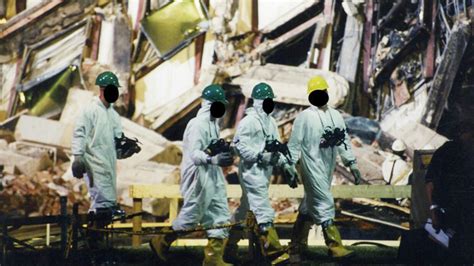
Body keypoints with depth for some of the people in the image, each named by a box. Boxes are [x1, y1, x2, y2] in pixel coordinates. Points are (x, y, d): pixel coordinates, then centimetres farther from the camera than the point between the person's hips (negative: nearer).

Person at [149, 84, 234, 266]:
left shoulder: (213, 123, 15)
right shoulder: (197, 124, -16)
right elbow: (194, 154, -27)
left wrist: (225, 150, 6)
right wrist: (213, 159, -42)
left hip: (213, 176, 9)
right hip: (198, 176, -9)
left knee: (220, 216, 6)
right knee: (191, 216, 1)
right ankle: (161, 242, 22)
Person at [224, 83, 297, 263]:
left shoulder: (271, 122, 16)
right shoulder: (249, 121, -11)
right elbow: (239, 145, -17)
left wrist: (285, 164, 4)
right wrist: (260, 155, -21)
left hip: (264, 172, 9)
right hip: (251, 171, -9)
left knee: (245, 211, 14)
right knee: (263, 210, -13)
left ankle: (230, 249, 23)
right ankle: (272, 250, -16)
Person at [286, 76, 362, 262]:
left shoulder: (335, 116, 11)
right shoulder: (304, 117, -6)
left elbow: (344, 141, 14)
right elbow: (294, 144, -8)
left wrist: (352, 164, 10)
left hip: (328, 168, 6)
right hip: (312, 167, -6)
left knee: (309, 206, 12)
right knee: (325, 203, -11)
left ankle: (296, 247, 21)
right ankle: (334, 246, -9)